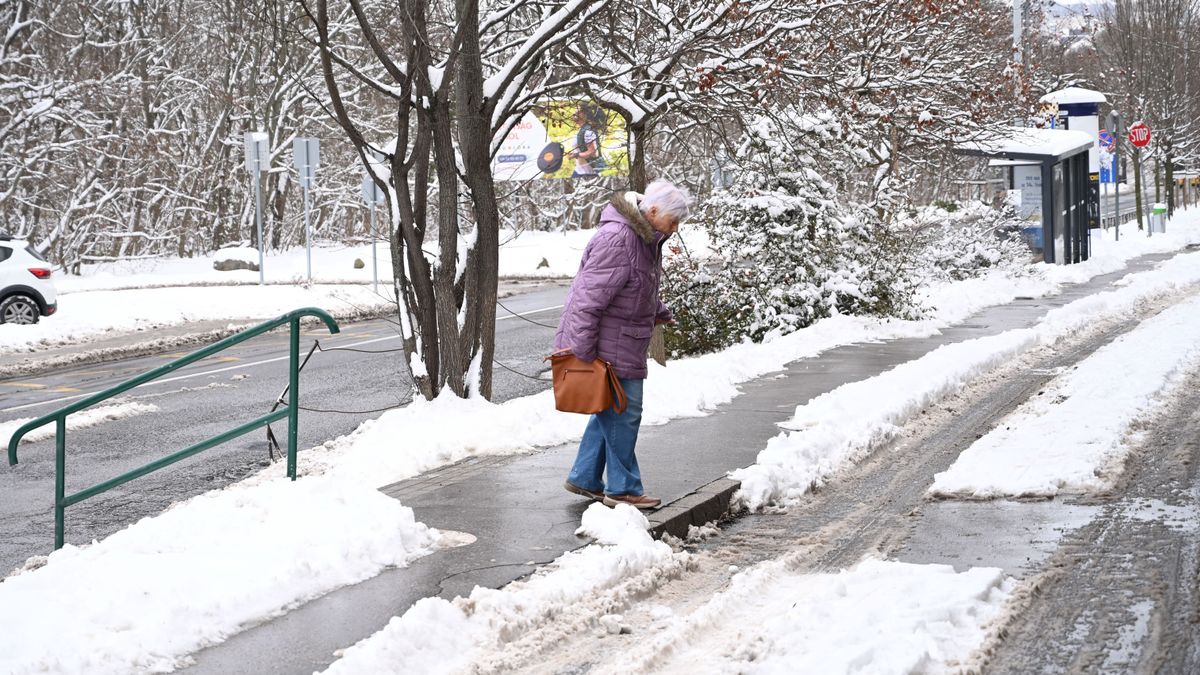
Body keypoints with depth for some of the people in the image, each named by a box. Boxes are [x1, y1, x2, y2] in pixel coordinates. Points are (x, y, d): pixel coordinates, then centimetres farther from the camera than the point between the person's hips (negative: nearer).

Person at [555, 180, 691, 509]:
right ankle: (622, 488, 6)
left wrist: (659, 312, 19)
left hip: (622, 343, 10)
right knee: (622, 413, -4)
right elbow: (590, 299, -24)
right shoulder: (616, 240, -23)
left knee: (610, 410, 17)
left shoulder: (647, 237, 10)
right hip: (605, 344, -10)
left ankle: (584, 478, 27)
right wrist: (582, 350, -24)